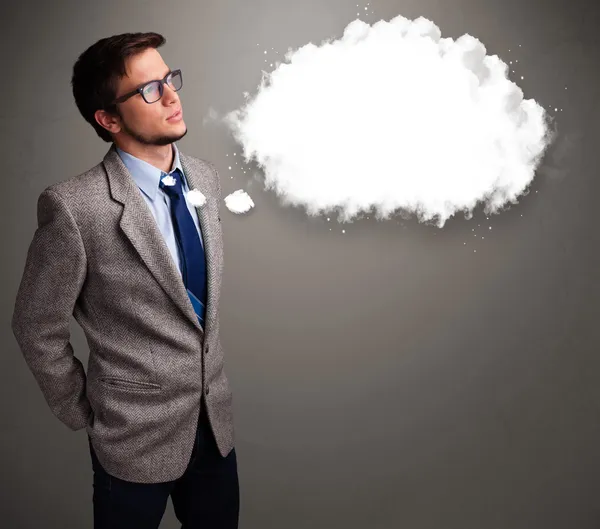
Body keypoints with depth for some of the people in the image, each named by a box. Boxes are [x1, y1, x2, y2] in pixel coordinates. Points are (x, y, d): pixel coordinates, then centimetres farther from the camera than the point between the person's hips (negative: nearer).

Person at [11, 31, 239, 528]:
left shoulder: (205, 177, -1)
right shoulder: (74, 207, -21)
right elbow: (37, 328, -10)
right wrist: (84, 413, -1)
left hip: (216, 418, 5)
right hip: (137, 435, -5)